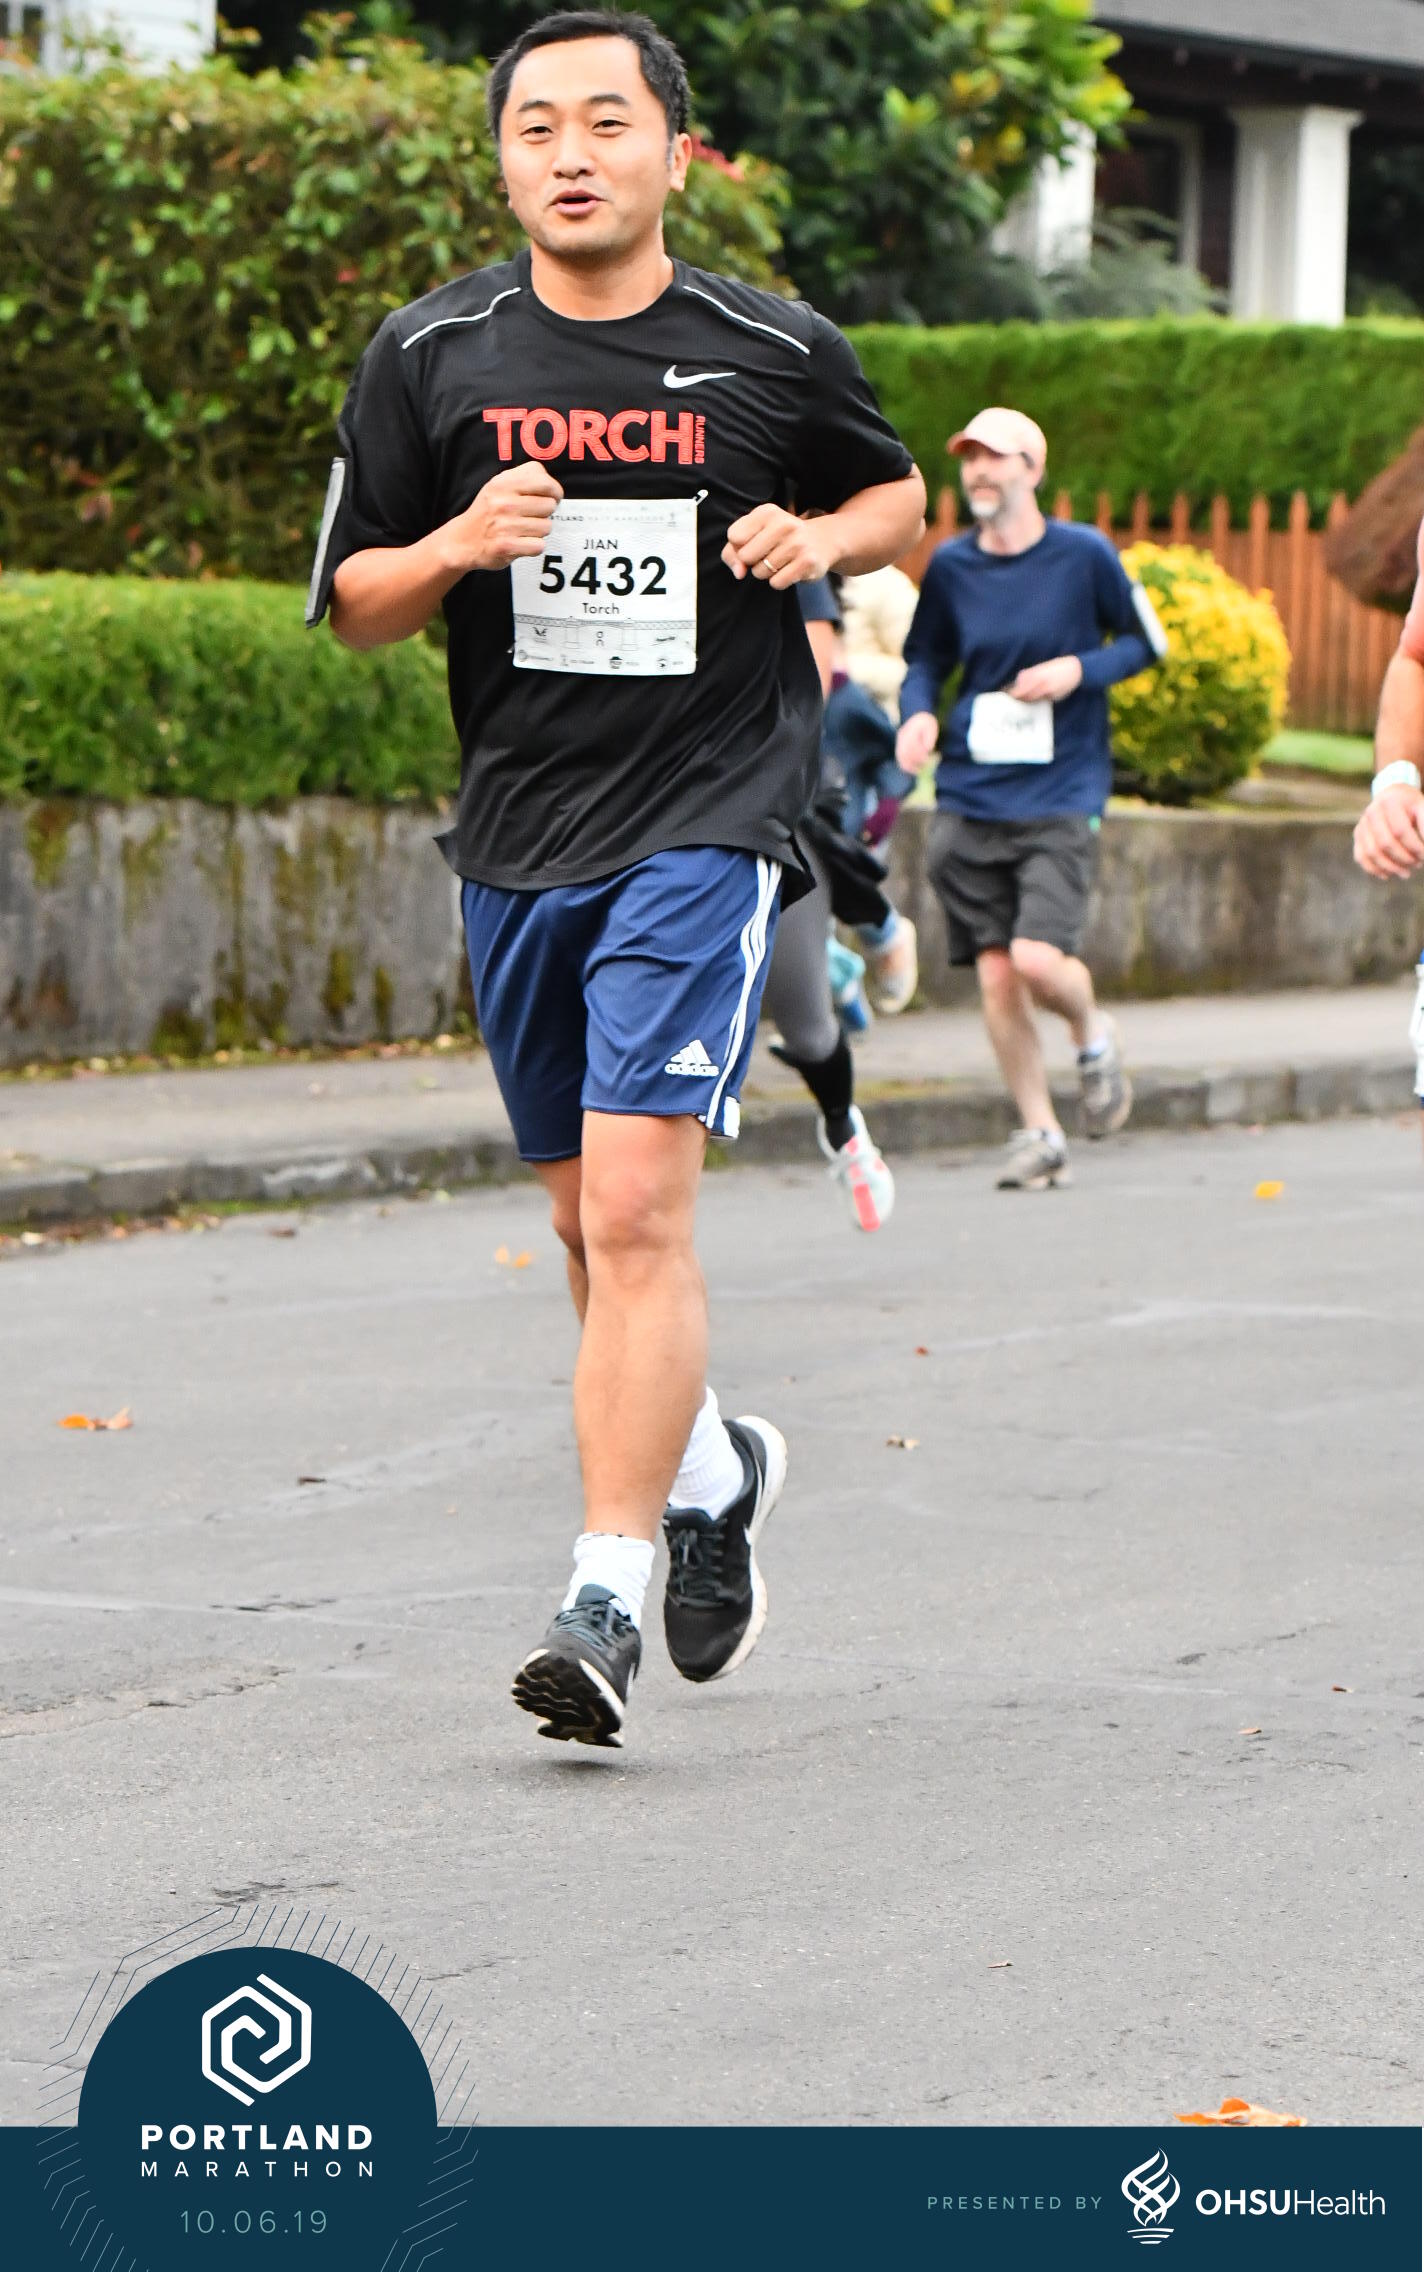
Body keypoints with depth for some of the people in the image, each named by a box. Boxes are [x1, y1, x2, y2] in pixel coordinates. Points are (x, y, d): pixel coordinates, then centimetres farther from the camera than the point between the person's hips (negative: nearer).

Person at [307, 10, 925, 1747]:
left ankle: (607, 1599, -15)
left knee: (638, 1211, -17)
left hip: (707, 820, -4)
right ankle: (712, 1466, 42)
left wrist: (823, 537, -6)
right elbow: (350, 604, 7)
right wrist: (458, 543, -13)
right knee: (588, 1220, 16)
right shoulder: (430, 356, 2)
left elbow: (899, 492, 17)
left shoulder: (775, 354, -2)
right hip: (516, 836, 4)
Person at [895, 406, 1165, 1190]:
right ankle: (1039, 1133, 15)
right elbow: (925, 660, 18)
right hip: (970, 797, 3)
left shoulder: (1084, 555, -3)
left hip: (1059, 797, -3)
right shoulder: (950, 565, 5)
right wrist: (918, 713, -3)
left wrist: (1079, 670, -11)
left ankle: (1093, 1037, 17)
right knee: (995, 974, 0)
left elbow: (1147, 642, 6)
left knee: (1040, 960, -18)